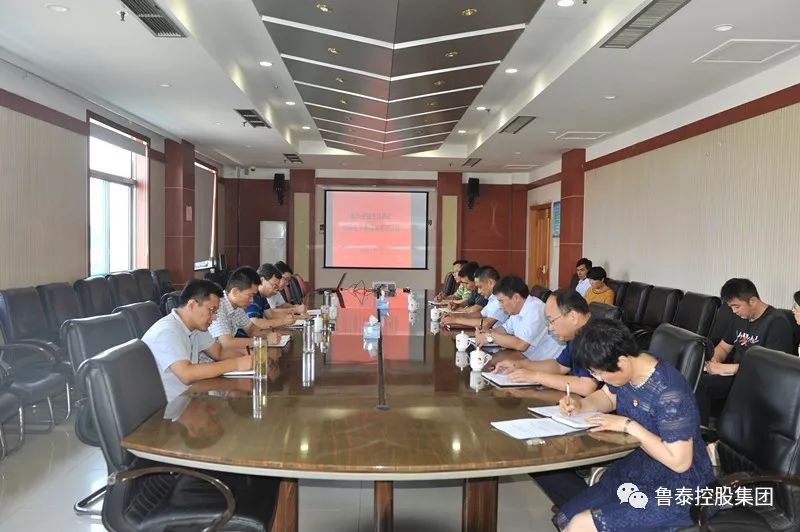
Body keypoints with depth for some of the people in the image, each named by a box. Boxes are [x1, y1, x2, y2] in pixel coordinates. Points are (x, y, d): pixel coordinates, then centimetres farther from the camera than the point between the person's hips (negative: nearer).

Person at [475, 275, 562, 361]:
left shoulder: (535, 310, -21)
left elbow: (520, 345, -26)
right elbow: (505, 329, 19)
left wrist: (490, 337, -16)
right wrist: (486, 334, 0)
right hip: (530, 360, 7)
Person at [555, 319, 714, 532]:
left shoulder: (669, 393, -30)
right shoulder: (626, 370, -6)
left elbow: (679, 461, -27)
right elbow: (608, 396, 16)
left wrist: (628, 425, -26)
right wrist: (580, 404, -5)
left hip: (674, 490, -8)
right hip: (638, 470, 8)